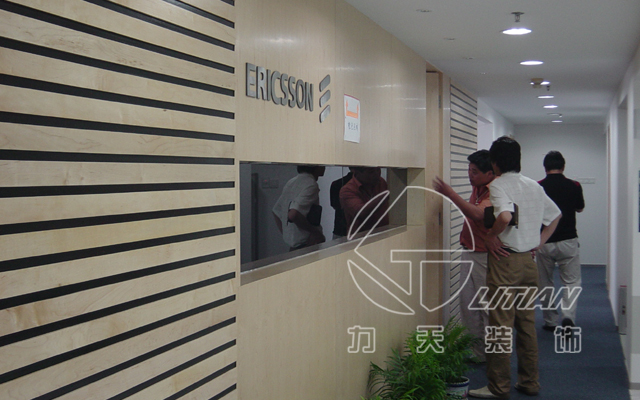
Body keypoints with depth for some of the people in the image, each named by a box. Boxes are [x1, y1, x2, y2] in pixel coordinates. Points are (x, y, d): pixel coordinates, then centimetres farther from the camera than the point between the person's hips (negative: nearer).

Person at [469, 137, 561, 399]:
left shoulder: (498, 185, -12)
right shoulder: (533, 186, 11)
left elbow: (505, 216, -31)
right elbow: (556, 214, 22)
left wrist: (490, 236, -15)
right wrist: (540, 241, 17)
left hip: (505, 260, -7)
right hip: (529, 261, 7)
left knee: (501, 326, -1)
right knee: (527, 324, 14)